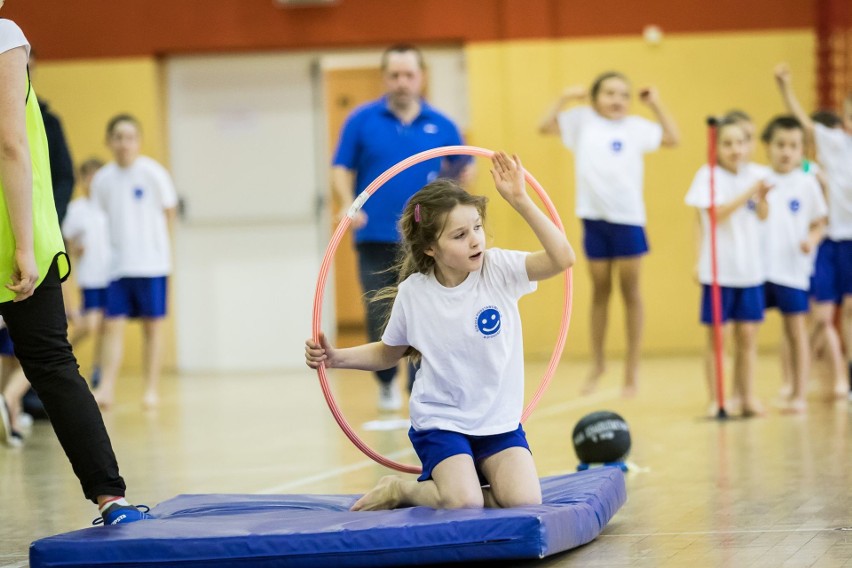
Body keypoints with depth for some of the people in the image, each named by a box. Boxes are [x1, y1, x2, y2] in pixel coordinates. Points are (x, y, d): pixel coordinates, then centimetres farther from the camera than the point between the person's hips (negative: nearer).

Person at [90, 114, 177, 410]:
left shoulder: (153, 173, -6)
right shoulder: (102, 179, 2)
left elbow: (168, 212, 4)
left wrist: (149, 237, 3)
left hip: (151, 263, -2)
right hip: (116, 263, 2)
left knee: (153, 326, 4)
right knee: (113, 325, -4)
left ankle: (151, 389, 10)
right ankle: (106, 389, -6)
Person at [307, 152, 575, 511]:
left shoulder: (499, 269, -10)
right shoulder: (413, 293, -7)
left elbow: (562, 258, -25)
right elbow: (388, 353, 11)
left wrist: (520, 201, -30)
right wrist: (335, 358, -6)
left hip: (500, 422, 2)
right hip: (440, 422, -2)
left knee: (524, 500, -20)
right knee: (463, 502, -26)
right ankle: (400, 490, 6)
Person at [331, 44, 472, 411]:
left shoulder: (442, 126, 6)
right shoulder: (362, 120, 2)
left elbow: (461, 174, 14)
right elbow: (341, 170, 1)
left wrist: (462, 176, -9)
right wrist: (348, 206, -15)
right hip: (376, 239, 0)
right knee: (379, 320, 2)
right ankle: (386, 382, 27)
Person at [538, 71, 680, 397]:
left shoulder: (636, 127, 2)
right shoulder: (582, 121, 5)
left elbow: (672, 139, 1)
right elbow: (545, 126, 5)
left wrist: (655, 105, -1)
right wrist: (564, 99, -3)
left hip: (628, 217, -1)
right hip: (594, 217, 1)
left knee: (630, 291, 5)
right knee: (600, 291, 12)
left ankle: (632, 367, 11)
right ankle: (597, 364, 22)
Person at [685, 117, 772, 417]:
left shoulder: (751, 175, 7)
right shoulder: (709, 175, -7)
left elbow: (762, 216, 13)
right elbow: (717, 213, -19)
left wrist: (762, 198, -7)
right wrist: (749, 192, -23)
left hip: (750, 267, 4)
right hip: (719, 268, -4)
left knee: (747, 335, 7)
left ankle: (747, 397, 15)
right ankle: (715, 400, 6)